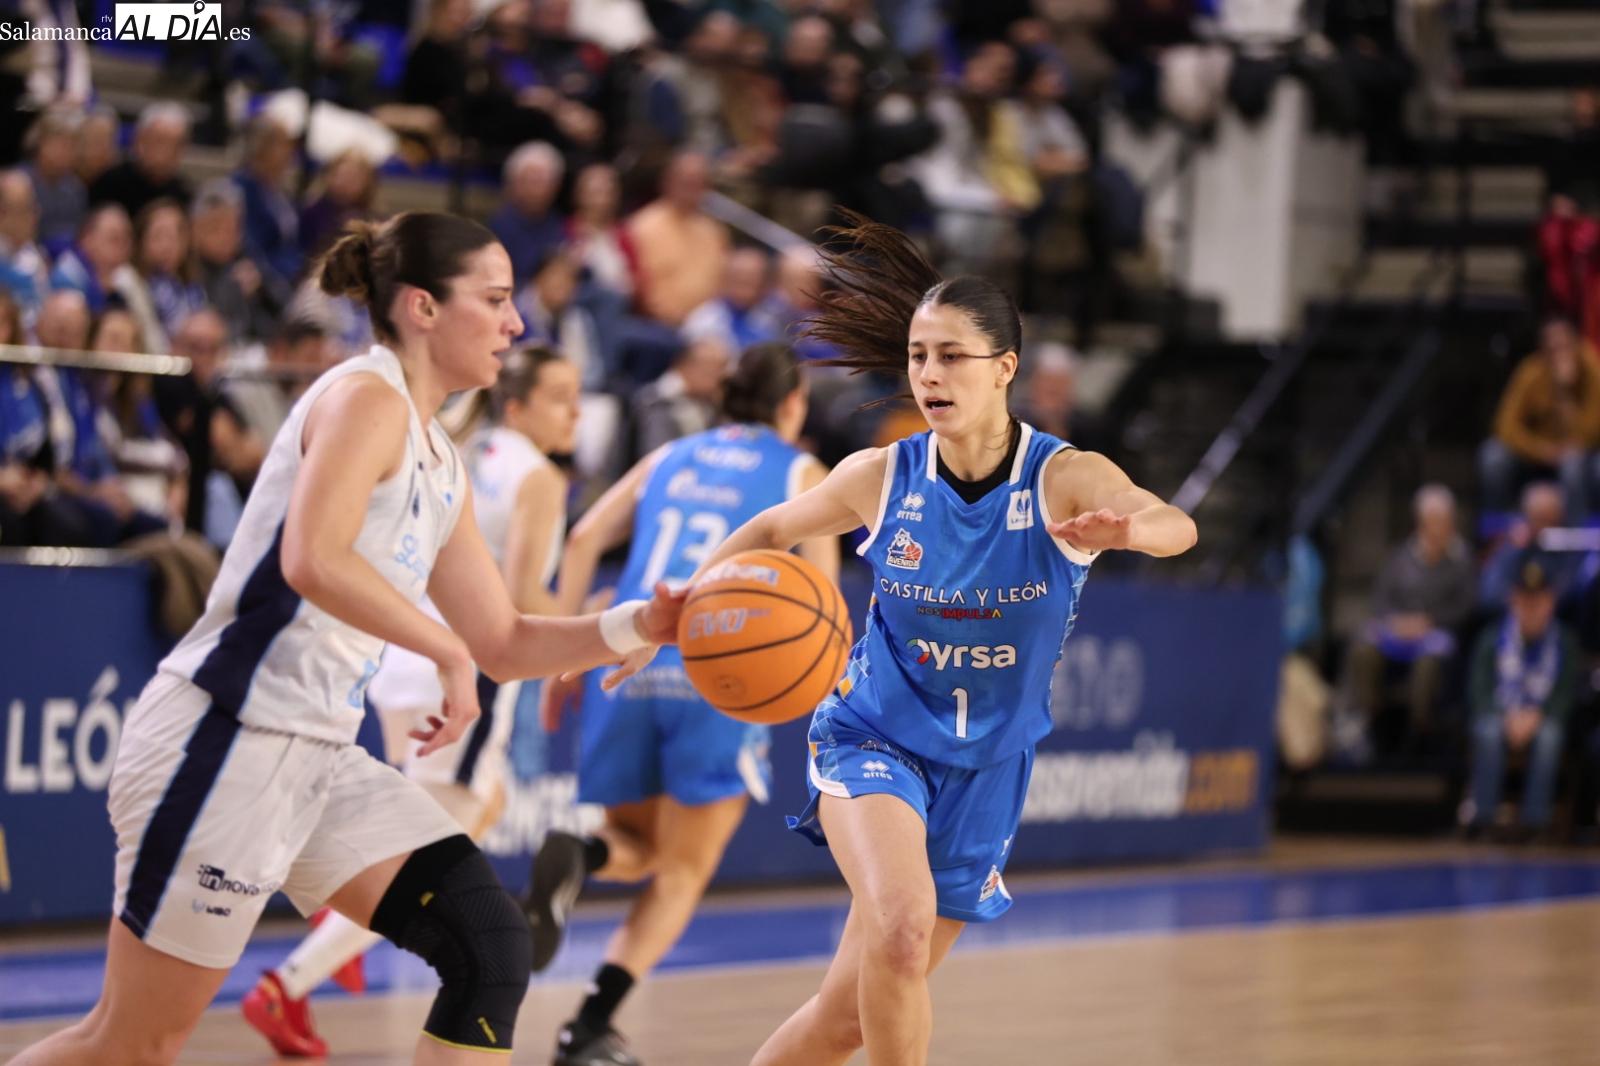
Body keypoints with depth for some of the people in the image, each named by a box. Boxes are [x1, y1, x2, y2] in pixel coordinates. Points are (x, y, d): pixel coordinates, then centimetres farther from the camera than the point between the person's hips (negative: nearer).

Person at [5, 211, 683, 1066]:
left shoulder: (439, 463, 17)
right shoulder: (366, 396, -11)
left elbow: (503, 644, 20)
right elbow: (313, 560, -27)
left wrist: (637, 626, 6)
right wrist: (448, 652, -20)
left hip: (323, 756, 9)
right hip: (227, 742, -9)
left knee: (492, 947, -3)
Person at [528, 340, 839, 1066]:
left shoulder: (672, 458, 22)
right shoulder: (800, 473, 12)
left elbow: (586, 539, 9)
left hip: (627, 668, 3)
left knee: (636, 849, 21)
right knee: (682, 873, 7)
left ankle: (579, 857, -17)